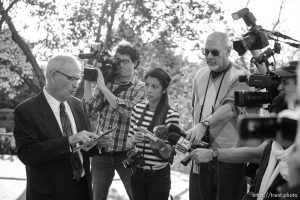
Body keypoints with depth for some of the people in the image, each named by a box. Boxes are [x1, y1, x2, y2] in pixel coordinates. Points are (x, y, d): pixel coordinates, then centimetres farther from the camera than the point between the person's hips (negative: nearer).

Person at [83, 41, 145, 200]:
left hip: (126, 153, -2)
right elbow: (89, 109, -4)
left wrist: (103, 87, -20)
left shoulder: (140, 88, -3)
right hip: (100, 152, 3)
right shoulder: (105, 82, 5)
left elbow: (128, 111, -21)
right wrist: (88, 81, -11)